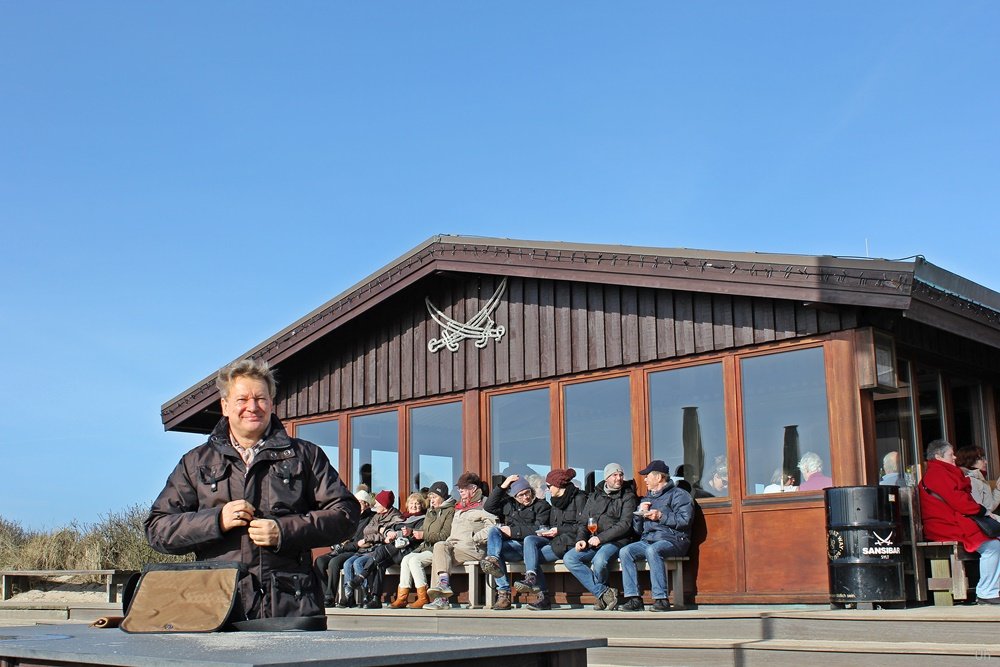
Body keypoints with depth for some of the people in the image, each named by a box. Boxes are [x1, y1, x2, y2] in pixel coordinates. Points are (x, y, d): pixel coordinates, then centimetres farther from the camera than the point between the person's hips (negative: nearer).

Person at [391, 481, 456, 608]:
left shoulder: (450, 511, -3)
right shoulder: (430, 511, 24)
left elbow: (445, 535, -13)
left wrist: (424, 535, -16)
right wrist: (412, 532, 5)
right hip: (426, 546, 8)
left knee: (415, 560, -26)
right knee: (406, 559, -17)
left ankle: (423, 598, -22)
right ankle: (401, 598, -20)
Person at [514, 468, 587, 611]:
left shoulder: (578, 498, -3)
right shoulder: (555, 501, 23)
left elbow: (583, 526, -11)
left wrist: (559, 530, -12)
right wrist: (546, 532, 6)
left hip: (570, 542, -8)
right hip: (555, 540, 8)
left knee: (532, 556, -21)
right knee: (529, 540, -21)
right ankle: (531, 576, -35)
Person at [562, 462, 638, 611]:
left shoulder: (628, 497, 5)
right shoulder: (594, 497, 20)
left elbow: (625, 525, -7)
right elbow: (584, 522, 20)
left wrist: (601, 538, -15)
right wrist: (581, 539, -2)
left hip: (615, 541, -5)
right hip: (593, 542, 5)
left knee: (599, 560, -35)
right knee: (568, 558, -19)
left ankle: (600, 595, -5)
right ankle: (604, 593, -20)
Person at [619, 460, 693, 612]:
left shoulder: (678, 494, 6)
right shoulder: (646, 498, 27)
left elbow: (685, 520, -10)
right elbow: (637, 530, 25)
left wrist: (661, 516, -13)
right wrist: (639, 513, 7)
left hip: (672, 540, -6)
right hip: (647, 541, 7)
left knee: (653, 550, -38)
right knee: (625, 552, -20)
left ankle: (661, 599, -36)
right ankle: (633, 598, -25)